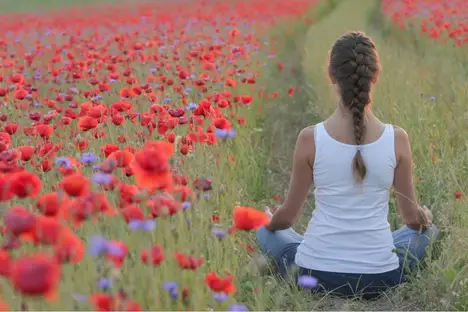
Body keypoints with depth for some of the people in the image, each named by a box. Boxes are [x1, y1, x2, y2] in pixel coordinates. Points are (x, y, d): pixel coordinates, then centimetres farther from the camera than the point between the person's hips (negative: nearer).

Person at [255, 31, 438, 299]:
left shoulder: (310, 138, -12)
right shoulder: (397, 139, -10)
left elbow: (288, 216, 0)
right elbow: (413, 218, 2)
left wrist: (268, 221, 24)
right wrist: (426, 217, 28)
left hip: (315, 274, 0)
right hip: (379, 278, 1)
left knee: (265, 231, 31)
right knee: (427, 230, 32)